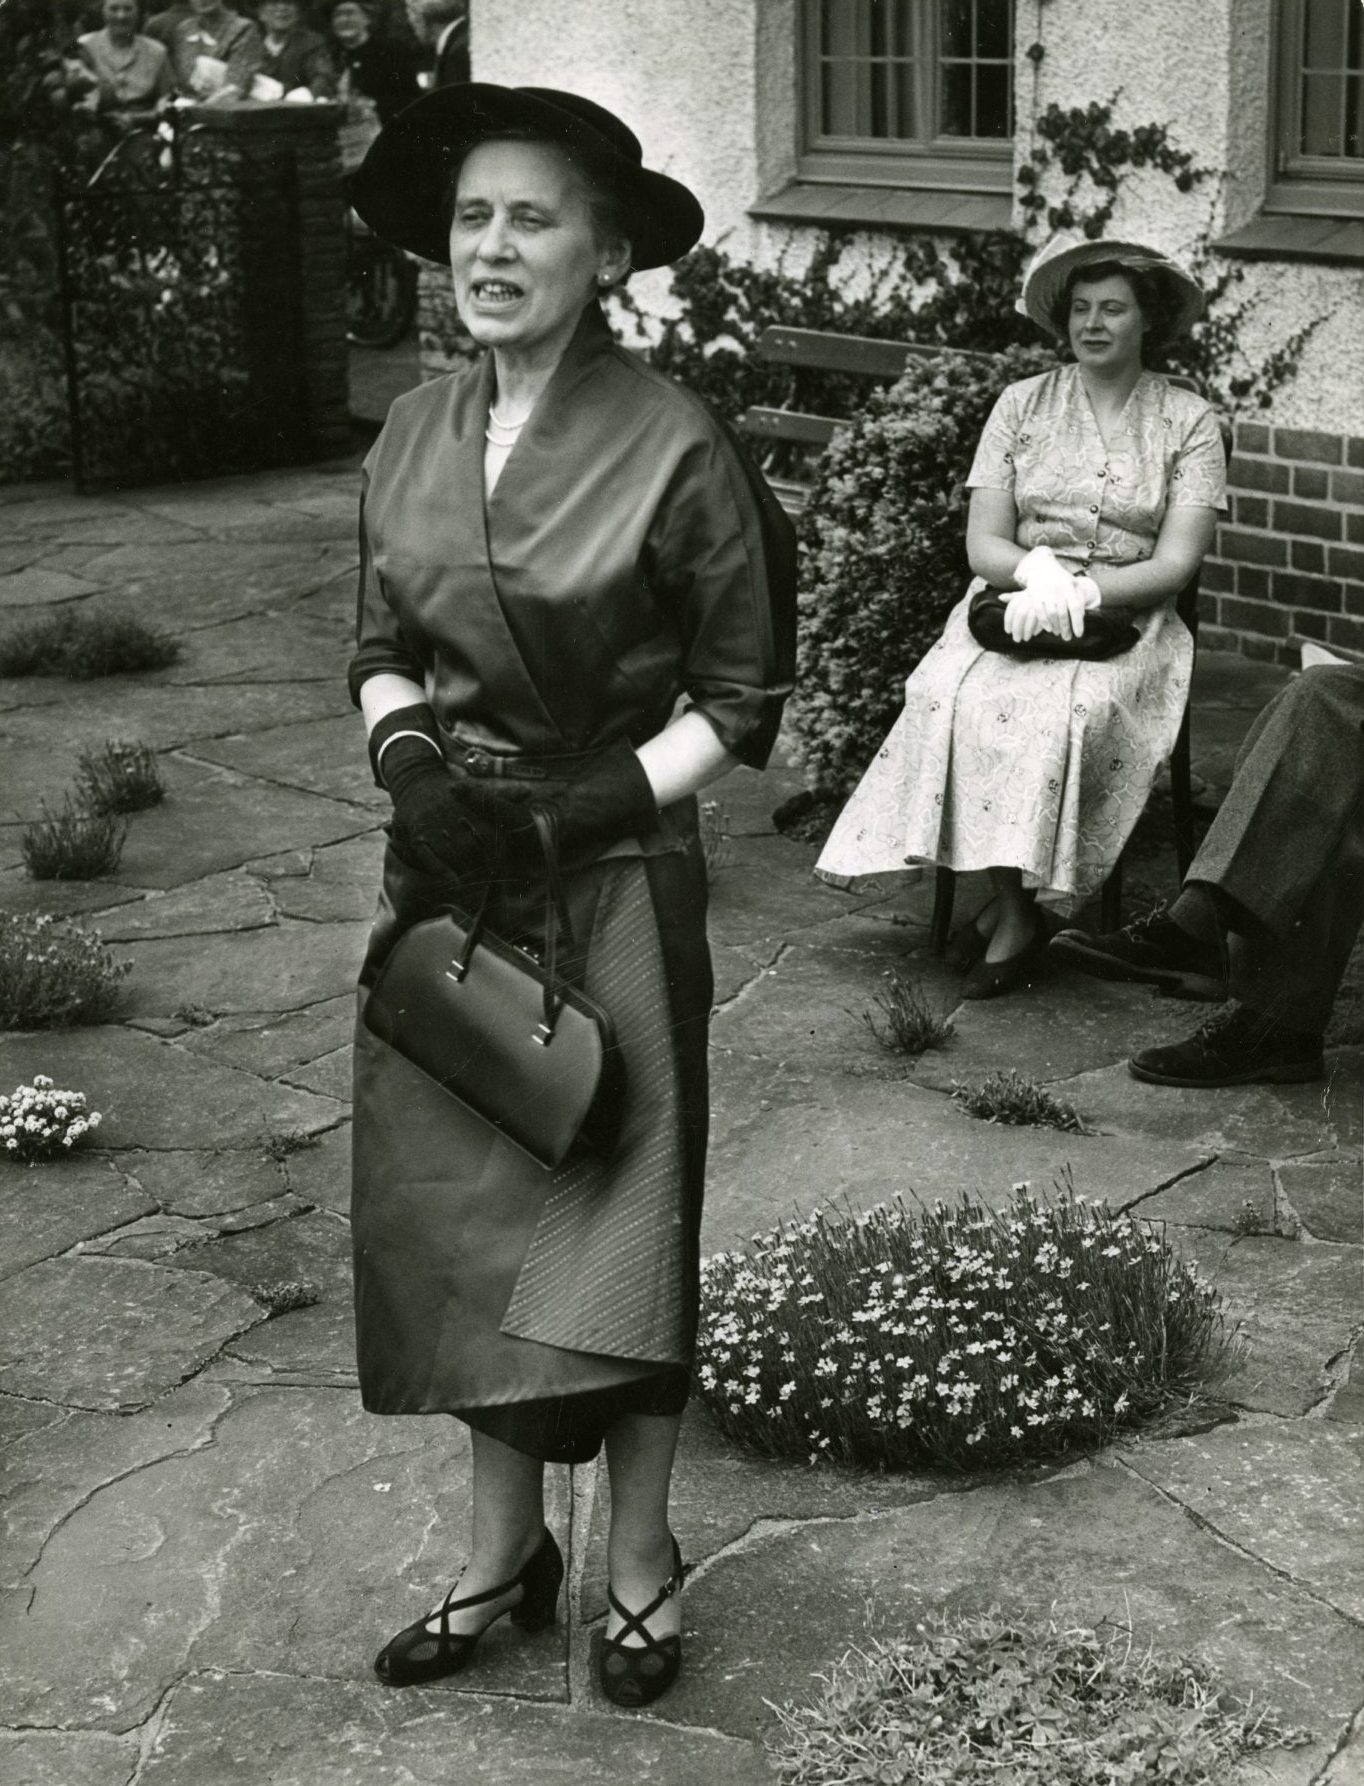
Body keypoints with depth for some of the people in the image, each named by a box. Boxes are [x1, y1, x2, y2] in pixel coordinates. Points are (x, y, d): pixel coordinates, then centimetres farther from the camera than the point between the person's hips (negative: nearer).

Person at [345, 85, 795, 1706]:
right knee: (457, 1214, 12)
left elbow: (741, 702, -8)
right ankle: (503, 1557, 30)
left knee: (612, 1221, 6)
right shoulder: (412, 436, 2)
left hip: (614, 876, -5)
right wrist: (409, 761, -7)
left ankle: (639, 1568, 26)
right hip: (445, 867, 5)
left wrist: (587, 810, -17)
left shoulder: (673, 449, -13)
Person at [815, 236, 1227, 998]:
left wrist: (1078, 590, -18)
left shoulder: (1189, 422, 5)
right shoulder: (1023, 405, 11)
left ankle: (1014, 905, -25)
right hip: (1015, 603, 2)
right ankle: (1015, 903, -26)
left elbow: (1175, 564, -3)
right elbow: (984, 543, 6)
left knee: (1065, 707, -35)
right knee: (958, 697, -31)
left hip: (1127, 617, -2)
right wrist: (1036, 572, -17)